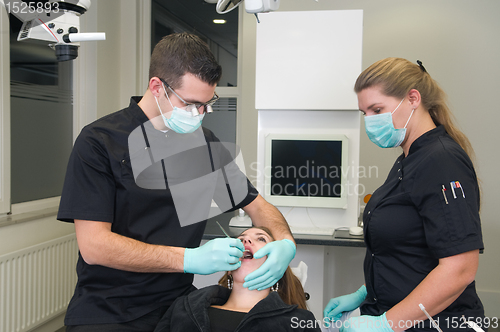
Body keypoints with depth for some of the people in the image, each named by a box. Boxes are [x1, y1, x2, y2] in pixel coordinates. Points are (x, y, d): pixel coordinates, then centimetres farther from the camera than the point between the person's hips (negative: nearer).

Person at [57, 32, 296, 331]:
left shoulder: (204, 141, 4)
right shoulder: (100, 141, -11)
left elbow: (257, 206, 11)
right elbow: (94, 246, -17)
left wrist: (286, 243, -10)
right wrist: (191, 259, -23)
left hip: (178, 302, 4)